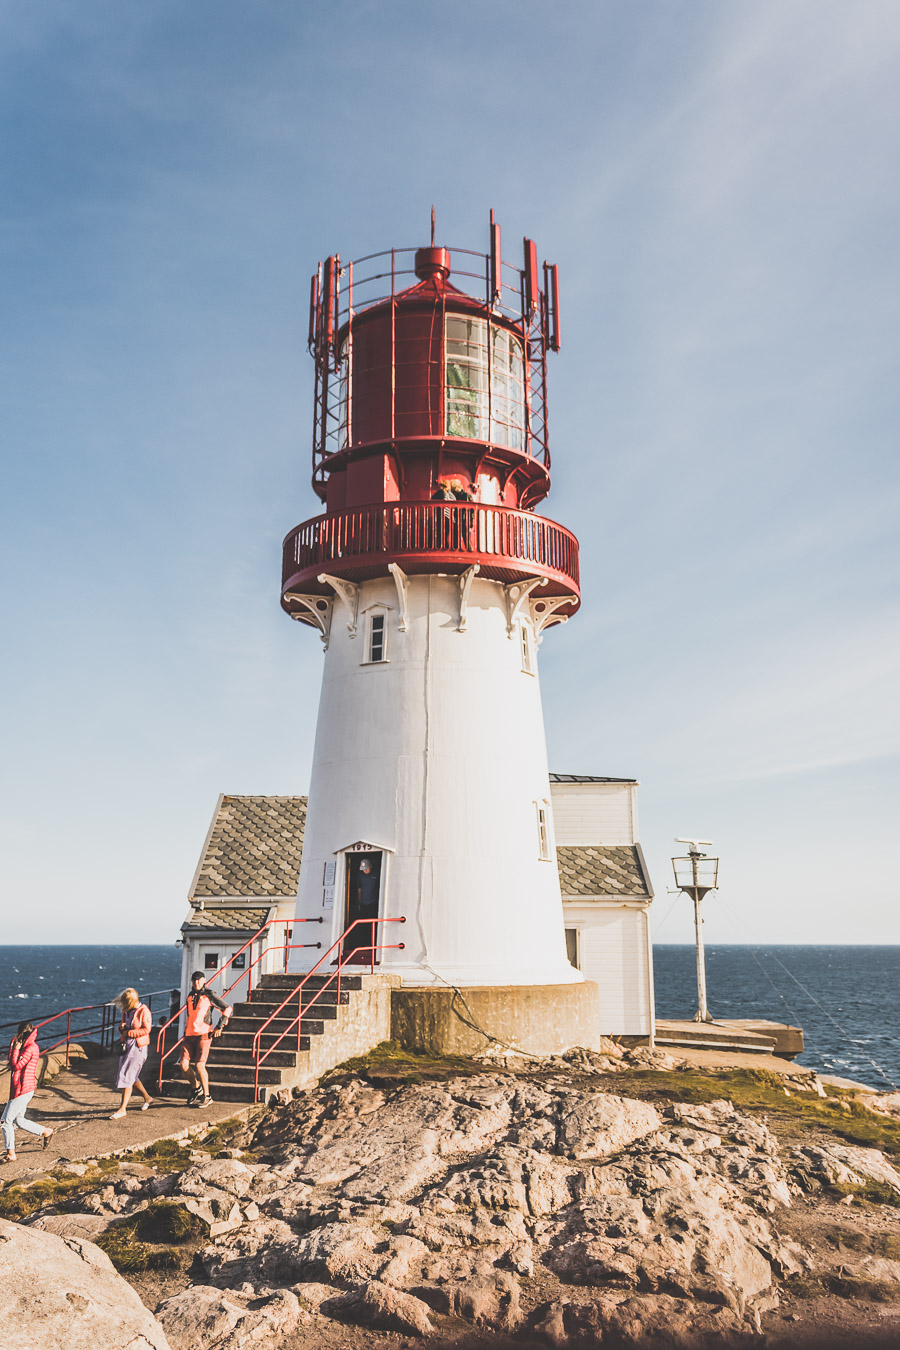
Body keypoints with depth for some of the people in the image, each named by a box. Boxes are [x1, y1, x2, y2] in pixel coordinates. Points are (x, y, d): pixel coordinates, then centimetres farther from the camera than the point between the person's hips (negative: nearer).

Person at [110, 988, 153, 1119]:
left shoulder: (143, 1011, -11)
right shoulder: (126, 1011, 12)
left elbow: (146, 1030, -16)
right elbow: (122, 1027, 21)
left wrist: (129, 1033, -17)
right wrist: (121, 1028, -3)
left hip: (138, 1047, -8)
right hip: (127, 1045, 8)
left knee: (127, 1076, -11)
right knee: (132, 1076, 14)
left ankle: (122, 1109, -8)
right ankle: (147, 1098, 34)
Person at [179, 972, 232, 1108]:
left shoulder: (209, 995, -2)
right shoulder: (190, 996, 16)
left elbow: (227, 1009, -1)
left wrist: (220, 1026, -5)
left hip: (203, 1034, -5)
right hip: (189, 1035, 6)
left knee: (199, 1065, -12)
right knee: (184, 1064, -5)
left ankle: (207, 1097, 2)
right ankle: (197, 1089, 17)